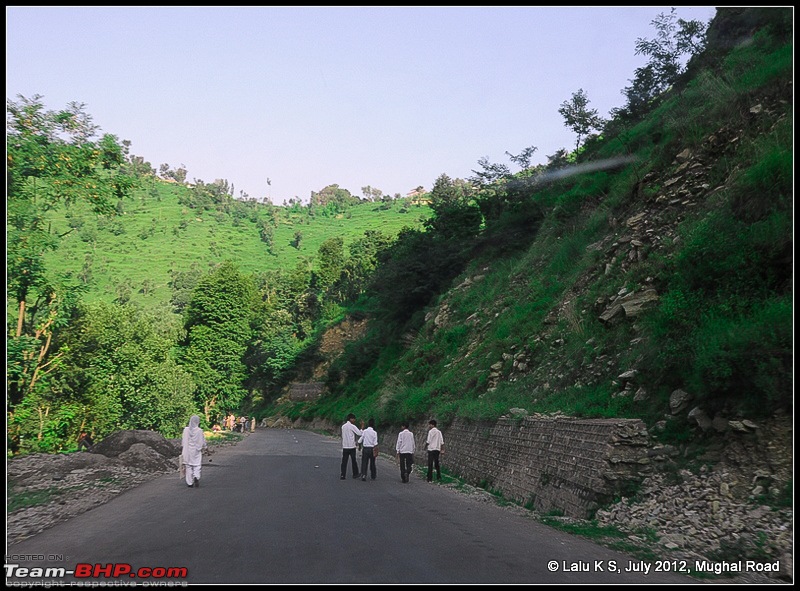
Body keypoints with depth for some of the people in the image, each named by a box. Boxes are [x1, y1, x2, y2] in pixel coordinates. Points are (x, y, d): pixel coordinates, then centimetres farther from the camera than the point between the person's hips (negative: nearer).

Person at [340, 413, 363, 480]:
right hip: (352, 446, -4)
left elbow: (343, 436, 13)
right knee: (354, 461, 11)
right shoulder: (352, 426, -10)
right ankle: (355, 474, 20)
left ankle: (343, 475, -3)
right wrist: (362, 426, -4)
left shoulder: (343, 426, 7)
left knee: (344, 461, 3)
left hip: (345, 447, 4)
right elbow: (360, 434, -12)